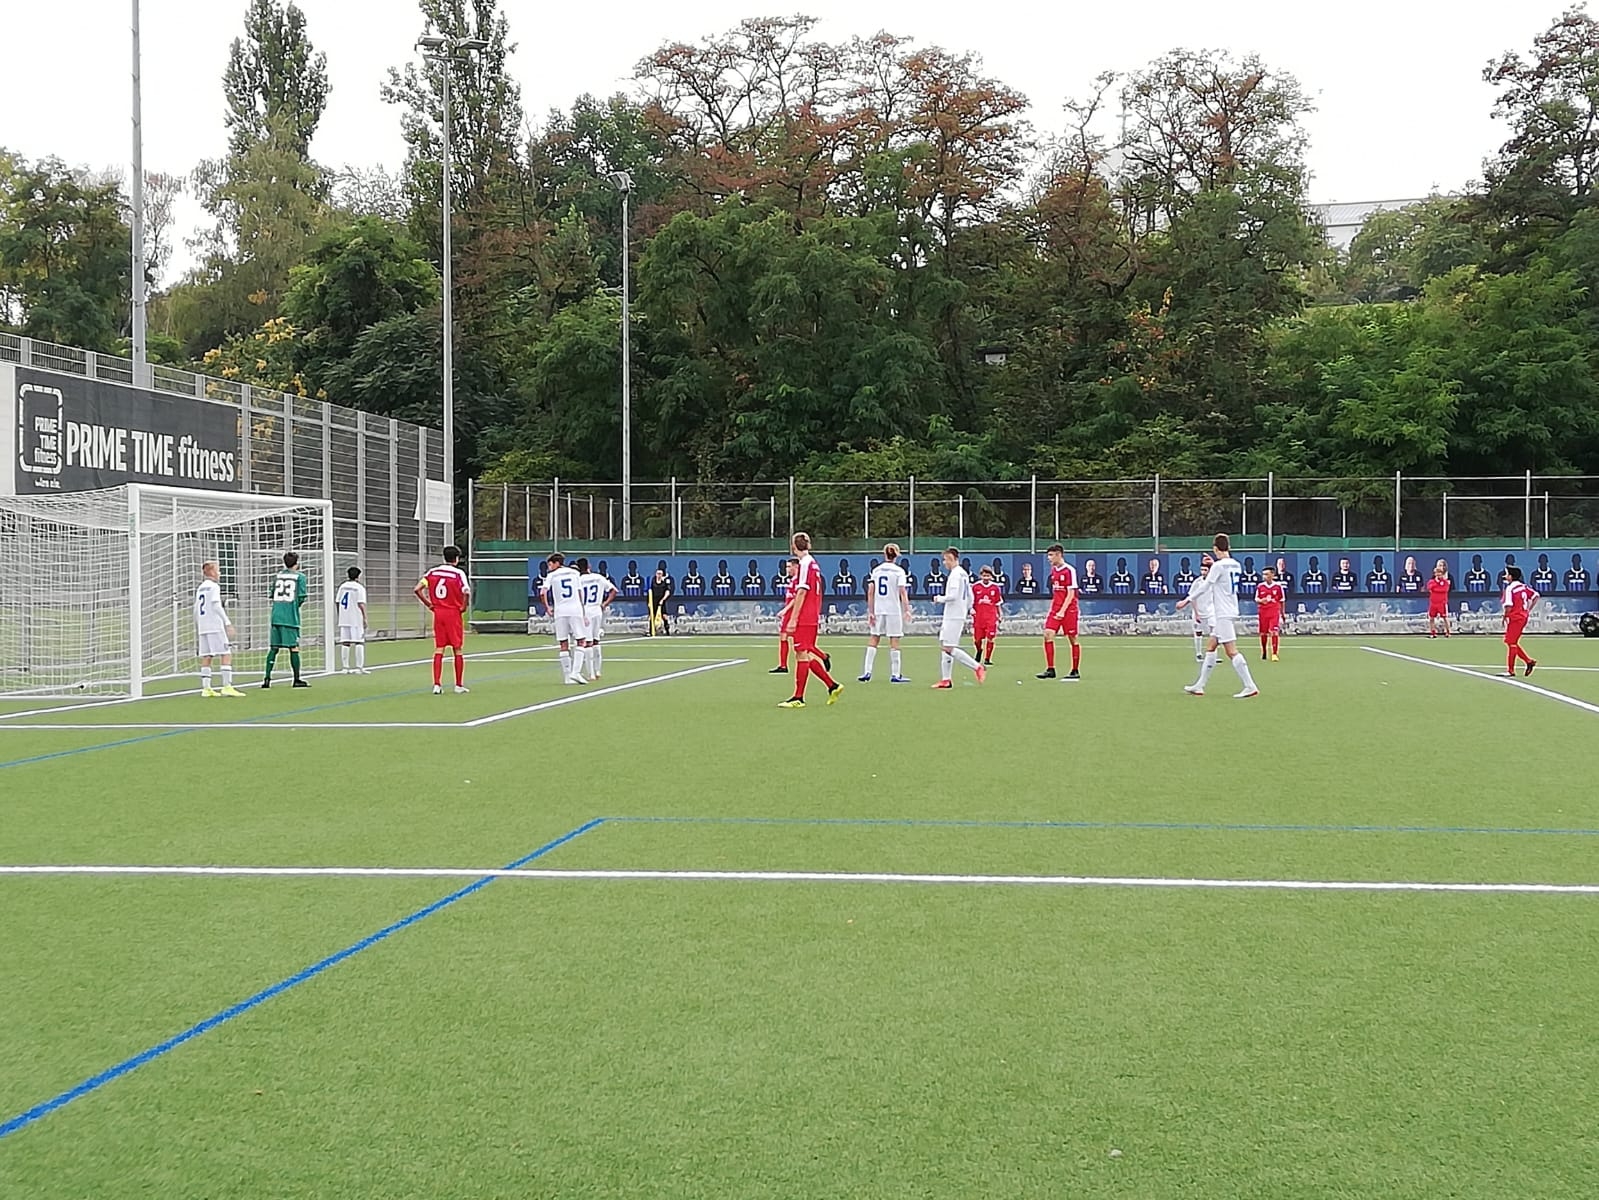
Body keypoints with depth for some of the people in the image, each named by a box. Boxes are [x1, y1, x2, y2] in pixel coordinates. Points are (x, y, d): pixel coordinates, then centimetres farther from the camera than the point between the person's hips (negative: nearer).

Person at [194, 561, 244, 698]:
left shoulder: (200, 588, 17)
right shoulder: (213, 586, -5)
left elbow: (196, 609, 18)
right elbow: (216, 606, -14)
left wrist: (197, 627, 26)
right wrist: (227, 622, -16)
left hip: (203, 627, 8)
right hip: (215, 625, -8)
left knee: (206, 657, 8)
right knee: (226, 655, -8)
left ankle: (206, 688, 5)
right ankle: (227, 686, -15)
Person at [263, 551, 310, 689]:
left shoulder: (278, 575, 13)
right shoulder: (300, 576, -1)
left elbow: (272, 595, 14)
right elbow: (302, 597, -6)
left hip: (276, 616, 4)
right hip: (291, 617, -4)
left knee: (273, 648, 7)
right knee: (294, 648, 0)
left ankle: (267, 678, 2)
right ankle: (297, 679, 4)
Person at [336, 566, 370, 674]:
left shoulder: (343, 586, 11)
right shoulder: (360, 587, -6)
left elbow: (337, 602, 12)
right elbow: (361, 604, -14)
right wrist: (365, 618, -10)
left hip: (343, 619, 6)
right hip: (356, 620, -6)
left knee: (345, 643, 6)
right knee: (359, 643, -3)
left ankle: (345, 667, 6)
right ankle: (359, 667, -7)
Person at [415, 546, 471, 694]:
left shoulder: (433, 572, 4)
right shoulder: (458, 573, -8)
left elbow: (417, 589, -2)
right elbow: (466, 592, -23)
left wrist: (428, 604, 6)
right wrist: (464, 607, -7)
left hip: (438, 613, 3)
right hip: (454, 614, -3)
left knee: (439, 649, 6)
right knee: (457, 650, 7)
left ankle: (437, 684, 0)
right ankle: (459, 685, 11)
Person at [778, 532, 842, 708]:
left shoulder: (805, 564, -13)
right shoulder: (812, 564, 15)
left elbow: (802, 593, -18)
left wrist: (793, 619, -18)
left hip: (804, 619, -9)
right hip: (812, 618, 9)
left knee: (801, 655, -5)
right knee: (806, 656, 13)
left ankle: (798, 698, -1)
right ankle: (832, 685, 13)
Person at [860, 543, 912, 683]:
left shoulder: (876, 570, 5)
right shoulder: (899, 571, -4)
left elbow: (870, 592, 3)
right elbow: (903, 592, -11)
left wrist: (870, 612, 6)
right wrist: (907, 610, -10)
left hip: (878, 610, 3)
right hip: (894, 609, -3)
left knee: (874, 639, 10)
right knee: (894, 640, 2)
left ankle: (867, 672, 4)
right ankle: (895, 674, 3)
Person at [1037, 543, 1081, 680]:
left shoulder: (1069, 570, -10)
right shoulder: (1053, 570, 12)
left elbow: (1071, 593, -14)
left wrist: (1062, 611, -19)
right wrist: (1052, 609, 16)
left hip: (1068, 610, -7)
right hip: (1055, 609, 7)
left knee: (1072, 639, 2)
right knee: (1048, 635, -7)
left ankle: (1075, 671, 10)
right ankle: (1050, 669, -5)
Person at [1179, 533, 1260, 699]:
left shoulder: (1218, 566, -13)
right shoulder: (1235, 564, 10)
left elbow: (1204, 587, -11)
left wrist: (1187, 600, -3)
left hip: (1223, 614, -9)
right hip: (1231, 612, 9)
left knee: (1231, 651, -11)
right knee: (1210, 647, 13)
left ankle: (1250, 687, -16)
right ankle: (1199, 686, 16)